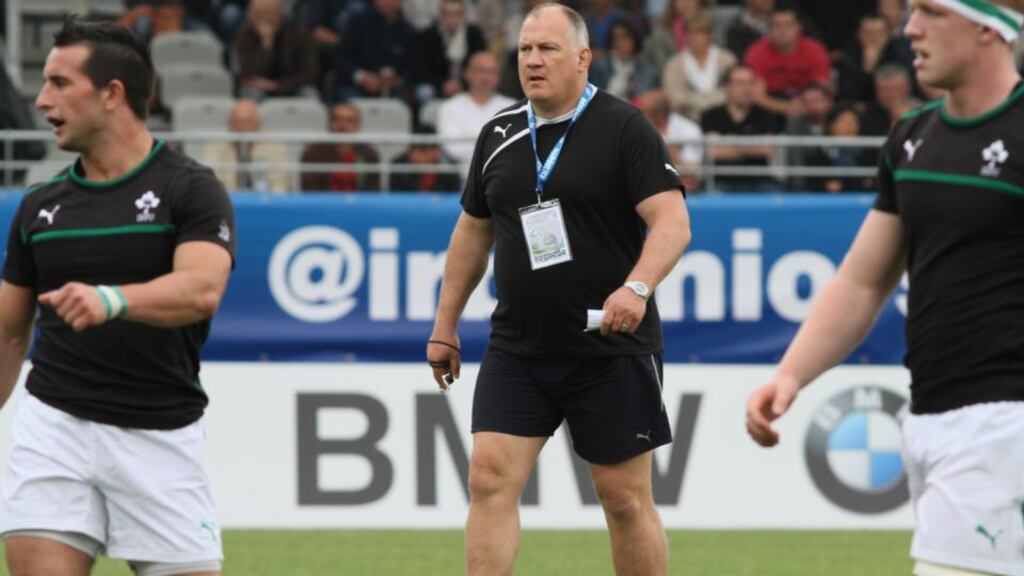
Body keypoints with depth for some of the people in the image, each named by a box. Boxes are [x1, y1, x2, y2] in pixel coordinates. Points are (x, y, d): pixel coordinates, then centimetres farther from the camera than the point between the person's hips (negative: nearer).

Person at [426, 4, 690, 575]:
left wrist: (637, 287, -32)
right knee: (490, 478, -8)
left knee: (625, 498, 2)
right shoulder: (499, 134, 10)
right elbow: (473, 230, 21)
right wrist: (446, 325, 21)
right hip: (517, 350, 4)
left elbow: (673, 221, -15)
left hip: (611, 350, -4)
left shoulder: (625, 127, -7)